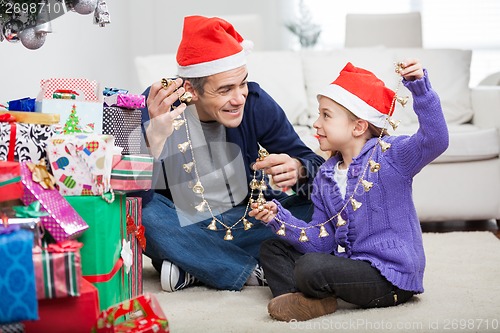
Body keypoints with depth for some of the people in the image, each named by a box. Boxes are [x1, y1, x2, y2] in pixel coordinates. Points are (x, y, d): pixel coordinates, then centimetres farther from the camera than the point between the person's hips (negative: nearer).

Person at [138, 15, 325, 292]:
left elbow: (314, 164, -8)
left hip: (246, 222, 3)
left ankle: (192, 270, -18)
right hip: (182, 226, -2)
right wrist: (155, 136, -45)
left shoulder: (255, 102, -12)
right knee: (141, 213, -33)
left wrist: (297, 170, -33)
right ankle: (252, 272, -21)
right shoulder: (157, 105, -19)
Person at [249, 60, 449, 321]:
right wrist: (280, 218, -7)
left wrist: (419, 87, -39)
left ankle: (310, 298, 4)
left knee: (311, 268, -30)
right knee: (272, 248, 10)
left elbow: (435, 140, -30)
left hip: (391, 277, -8)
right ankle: (305, 300, -15)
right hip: (349, 262, 8)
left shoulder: (390, 155, -10)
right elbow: (321, 240, 6)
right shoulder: (325, 177, 9)